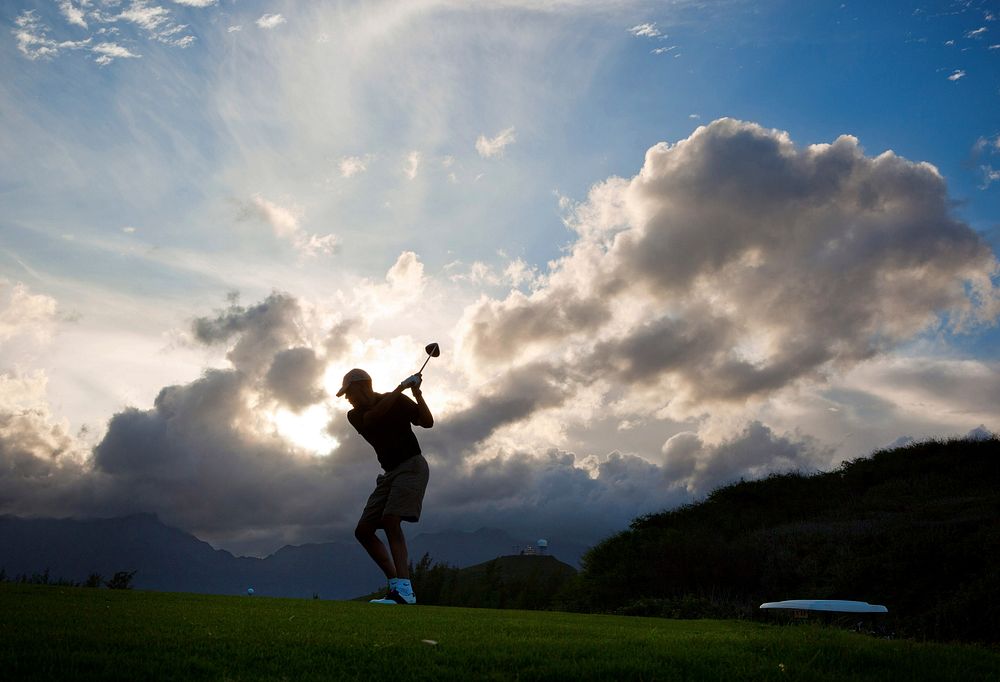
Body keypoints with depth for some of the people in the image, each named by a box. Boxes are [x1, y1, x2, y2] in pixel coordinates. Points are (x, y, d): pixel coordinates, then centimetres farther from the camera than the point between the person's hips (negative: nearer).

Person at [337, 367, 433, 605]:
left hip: (412, 465, -7)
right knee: (363, 530, 1)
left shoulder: (397, 401, -4)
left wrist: (417, 394, -24)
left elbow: (427, 422, -11)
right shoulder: (355, 415, 6)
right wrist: (399, 390, -22)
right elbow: (371, 418, -16)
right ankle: (396, 583, 3)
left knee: (390, 520, -26)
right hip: (389, 473, 7)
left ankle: (404, 589, -32)